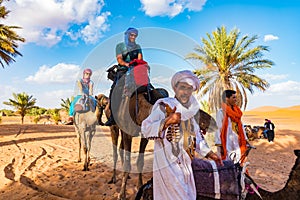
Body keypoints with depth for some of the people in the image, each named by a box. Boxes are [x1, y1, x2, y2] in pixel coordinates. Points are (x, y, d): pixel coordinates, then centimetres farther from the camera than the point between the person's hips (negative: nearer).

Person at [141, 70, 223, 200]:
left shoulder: (190, 110, 16)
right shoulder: (163, 105, -8)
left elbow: (196, 136, 26)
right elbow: (146, 129, -18)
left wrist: (210, 154, 23)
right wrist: (166, 122, -32)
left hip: (185, 164, 8)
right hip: (168, 163, -8)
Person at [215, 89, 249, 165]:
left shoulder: (236, 111, 13)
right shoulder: (221, 112, -10)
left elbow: (240, 126, 17)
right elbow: (219, 129, -13)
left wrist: (245, 140, 14)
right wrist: (220, 145, -17)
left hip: (237, 142, 8)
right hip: (227, 143, -7)